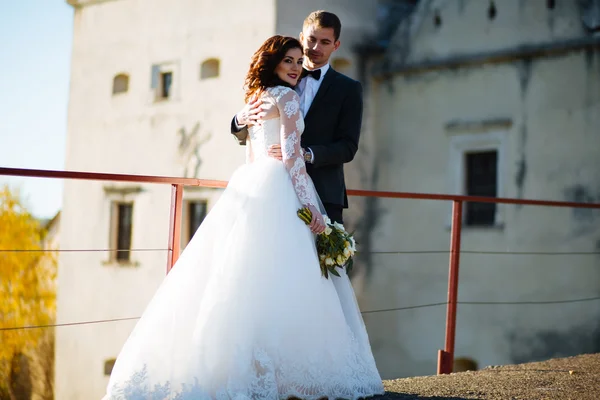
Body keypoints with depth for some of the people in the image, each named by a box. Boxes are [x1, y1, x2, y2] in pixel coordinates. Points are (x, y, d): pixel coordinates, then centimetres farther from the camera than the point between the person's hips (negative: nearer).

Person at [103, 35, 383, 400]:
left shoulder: (255, 98, 22)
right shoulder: (287, 96, -4)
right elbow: (291, 156, -12)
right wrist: (310, 207, -15)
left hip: (249, 189, 9)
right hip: (278, 192, -9)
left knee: (239, 281, 6)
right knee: (281, 284, -9)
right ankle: (279, 370, -11)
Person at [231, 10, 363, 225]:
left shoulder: (348, 89, 8)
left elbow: (348, 147, -2)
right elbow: (244, 138, 14)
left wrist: (306, 154, -19)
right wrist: (241, 120, -10)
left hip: (322, 196, -2)